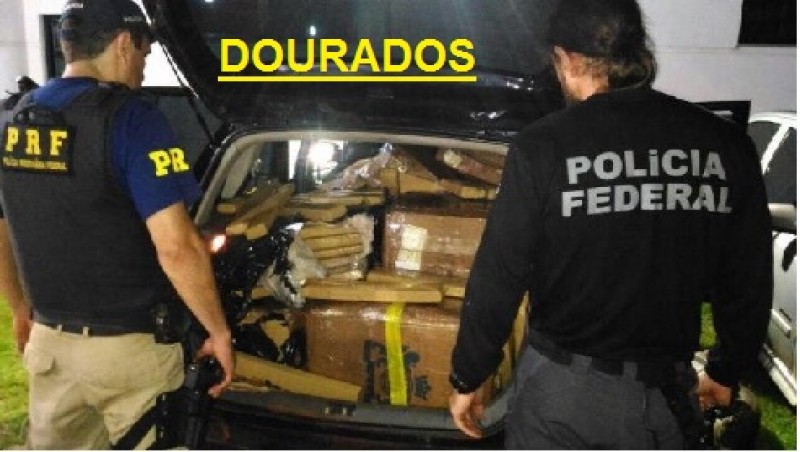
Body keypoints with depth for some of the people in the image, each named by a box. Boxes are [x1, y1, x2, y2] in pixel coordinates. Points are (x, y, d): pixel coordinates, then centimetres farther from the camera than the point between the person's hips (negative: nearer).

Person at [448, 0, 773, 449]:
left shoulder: (544, 145, -15)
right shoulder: (726, 144, -3)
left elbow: (497, 279, -11)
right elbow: (750, 284, 5)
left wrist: (467, 378, 2)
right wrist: (726, 370, 20)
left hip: (561, 387, -3)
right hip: (666, 392, 3)